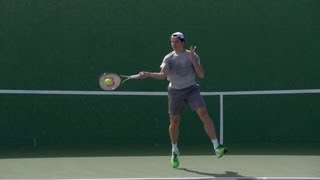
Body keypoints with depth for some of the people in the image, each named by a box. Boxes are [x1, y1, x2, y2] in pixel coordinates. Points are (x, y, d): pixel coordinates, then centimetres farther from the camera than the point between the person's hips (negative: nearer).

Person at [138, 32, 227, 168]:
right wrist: (147, 74, -25)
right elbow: (163, 75, -10)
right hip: (175, 91, 1)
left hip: (191, 89, -1)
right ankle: (175, 152, 25)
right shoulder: (168, 58, 1)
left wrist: (193, 60, -16)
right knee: (174, 121, 4)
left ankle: (216, 147, -19)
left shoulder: (192, 56, 0)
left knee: (204, 113, -18)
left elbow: (201, 75, -5)